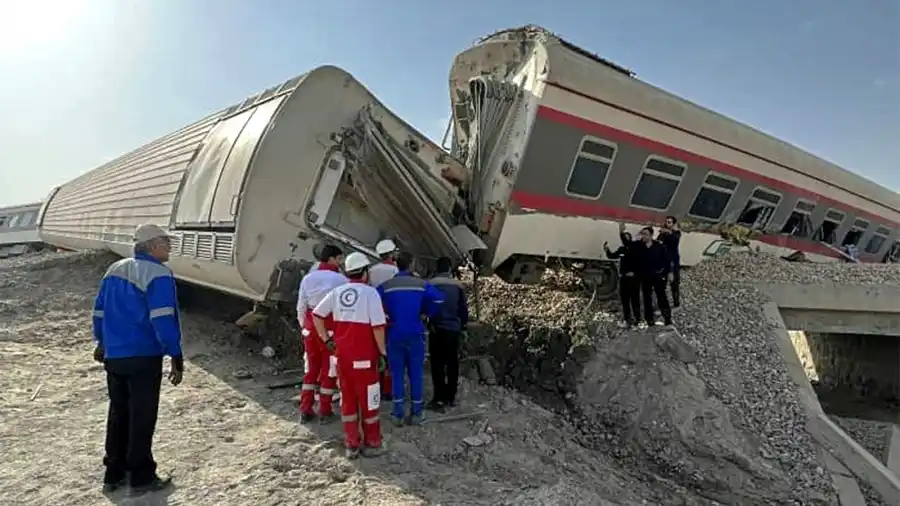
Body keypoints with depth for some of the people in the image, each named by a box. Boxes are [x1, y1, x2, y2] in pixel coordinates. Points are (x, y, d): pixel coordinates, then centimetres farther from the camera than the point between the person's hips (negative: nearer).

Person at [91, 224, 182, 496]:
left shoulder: (114, 270, 10)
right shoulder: (158, 275, -16)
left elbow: (99, 310, 17)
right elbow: (163, 320, -22)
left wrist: (102, 342, 30)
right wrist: (176, 358, -17)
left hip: (113, 356, 8)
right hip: (143, 357, -8)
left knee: (118, 414, 18)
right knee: (141, 417, 3)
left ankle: (114, 474, 29)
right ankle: (141, 478, 13)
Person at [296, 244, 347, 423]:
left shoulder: (307, 278, 6)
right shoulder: (341, 279, -8)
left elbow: (301, 307, 8)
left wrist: (304, 326, 18)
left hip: (311, 327, 5)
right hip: (332, 328, -4)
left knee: (310, 368, 16)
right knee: (329, 369, 7)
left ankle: (305, 410, 19)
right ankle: (325, 411, 14)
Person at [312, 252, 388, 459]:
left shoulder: (337, 292, 5)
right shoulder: (370, 292, -12)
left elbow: (316, 314, 8)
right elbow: (378, 326, -16)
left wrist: (326, 339, 12)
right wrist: (382, 352, -8)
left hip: (342, 354, 5)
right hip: (364, 356, -5)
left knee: (347, 399, 15)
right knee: (367, 400, 9)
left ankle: (352, 444, 23)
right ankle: (372, 444, 20)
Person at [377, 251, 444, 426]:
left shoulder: (385, 286, -4)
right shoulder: (422, 284, -3)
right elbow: (438, 299, -13)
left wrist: (388, 316, 8)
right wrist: (425, 312, 4)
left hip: (394, 335, 0)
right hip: (415, 335, 0)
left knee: (397, 374, 9)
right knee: (416, 374, 10)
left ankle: (398, 414, 12)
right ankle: (416, 413, 16)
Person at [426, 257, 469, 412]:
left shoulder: (431, 284, -7)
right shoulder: (458, 285, 3)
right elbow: (464, 309, 7)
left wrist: (431, 321, 7)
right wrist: (463, 326, 20)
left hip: (438, 329, -3)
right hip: (454, 329, 3)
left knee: (437, 365, 1)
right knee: (452, 364, 12)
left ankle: (440, 399, 0)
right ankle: (451, 397, 19)